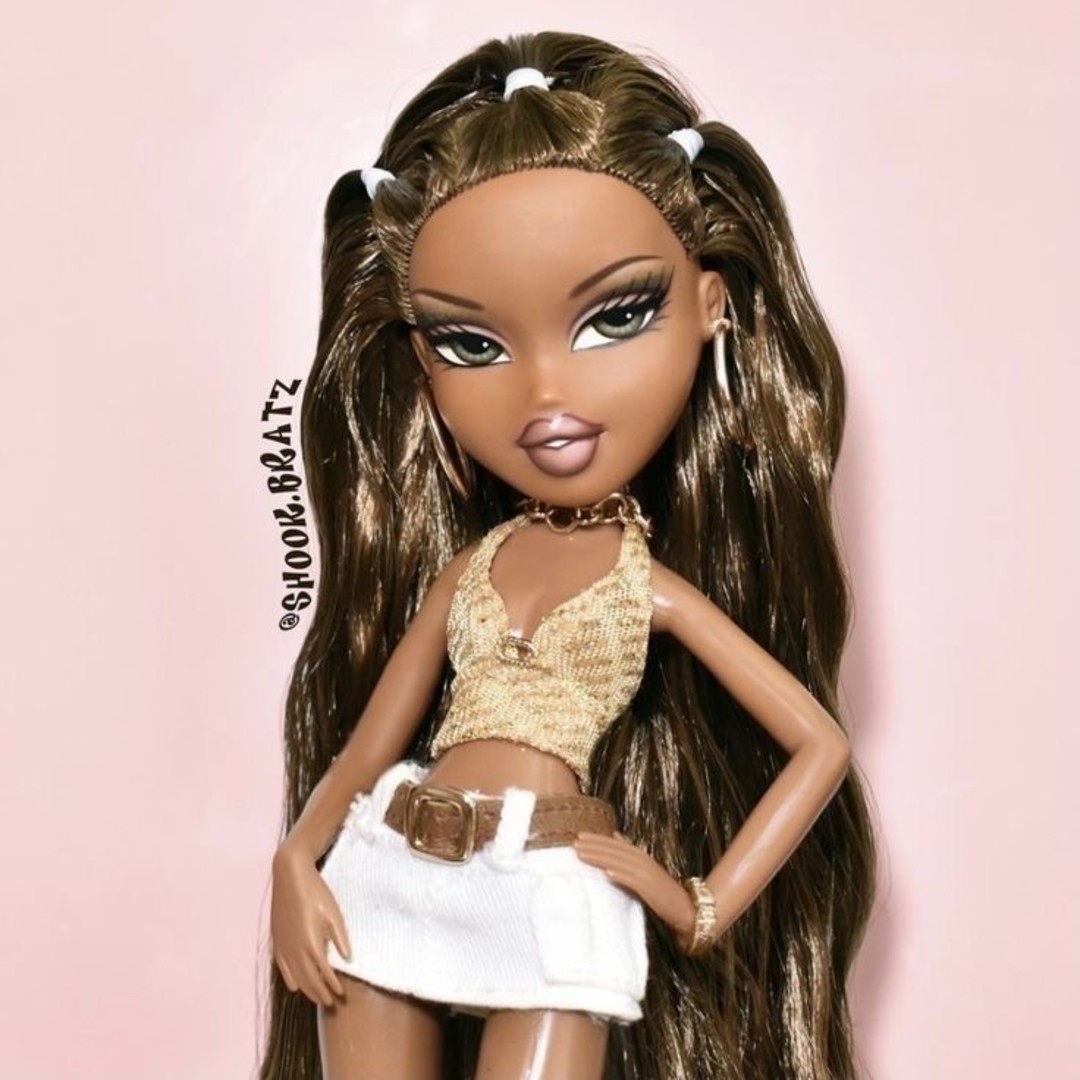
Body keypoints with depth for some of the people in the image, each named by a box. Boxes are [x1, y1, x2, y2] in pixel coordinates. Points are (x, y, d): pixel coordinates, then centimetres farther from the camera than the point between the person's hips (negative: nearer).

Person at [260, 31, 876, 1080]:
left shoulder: (653, 585, -1)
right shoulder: (465, 563, 6)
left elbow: (819, 743, 1)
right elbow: (368, 741, 8)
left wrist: (710, 905, -4)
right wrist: (297, 861, -8)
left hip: (548, 900, -3)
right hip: (385, 876, 3)